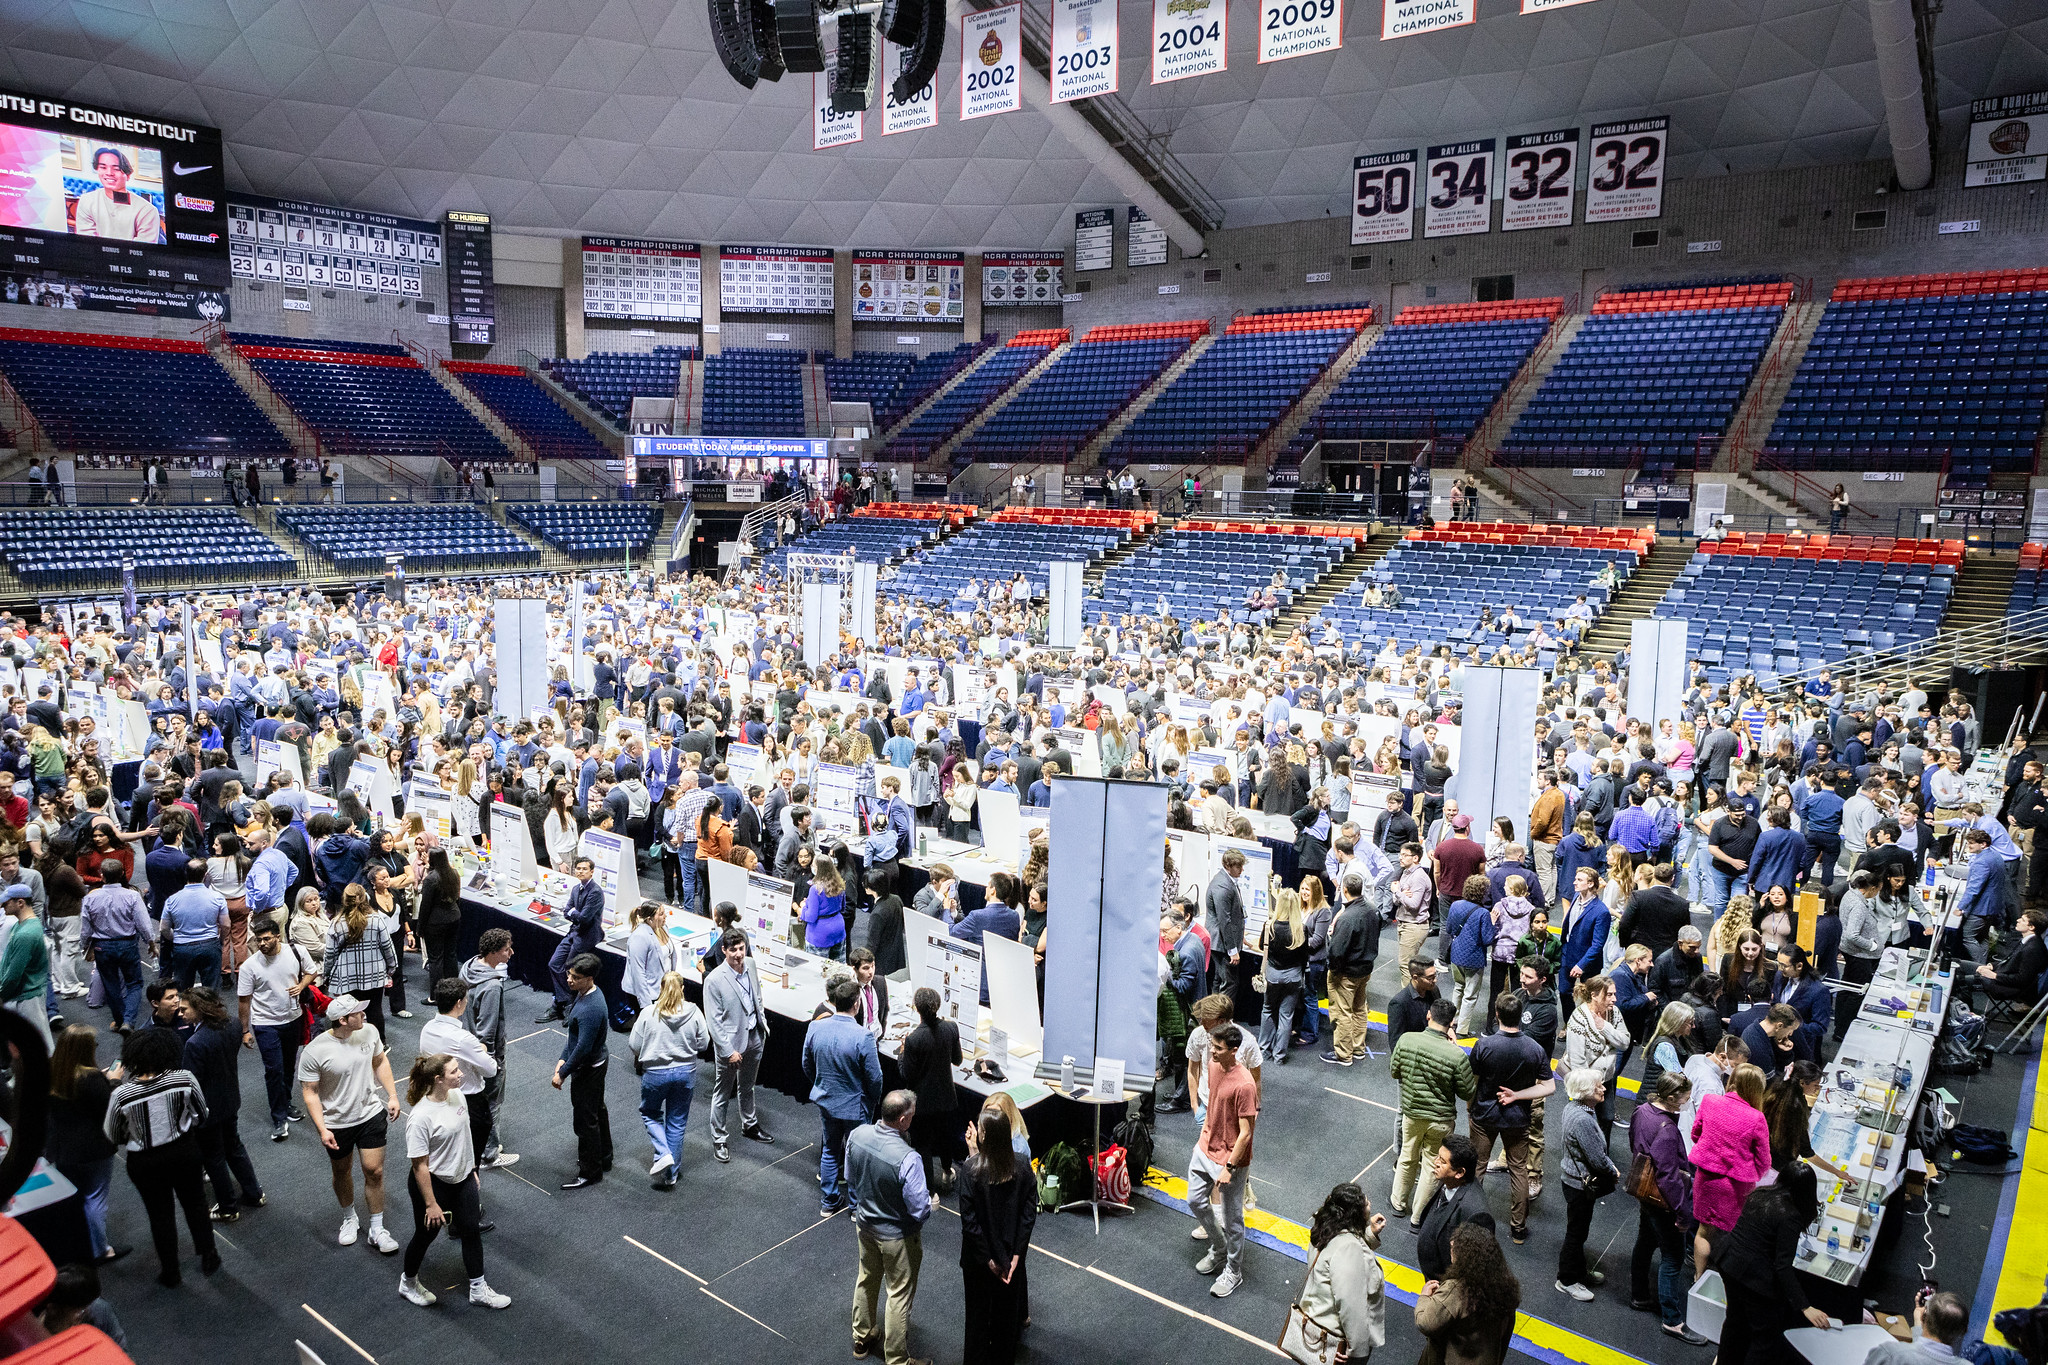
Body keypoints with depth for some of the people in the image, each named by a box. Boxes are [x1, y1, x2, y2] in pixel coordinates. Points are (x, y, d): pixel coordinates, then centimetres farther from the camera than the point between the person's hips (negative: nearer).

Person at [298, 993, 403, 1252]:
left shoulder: (369, 1032, -11)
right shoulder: (315, 1052, -24)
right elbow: (310, 1093, -15)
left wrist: (392, 1095, 4)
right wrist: (322, 1129, -19)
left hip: (370, 1114, 2)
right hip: (336, 1123, -2)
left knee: (374, 1171, 3)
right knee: (342, 1172, 19)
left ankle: (377, 1230, 18)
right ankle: (349, 1219, 44)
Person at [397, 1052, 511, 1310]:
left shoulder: (456, 1094, -9)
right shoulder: (421, 1118, -31)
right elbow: (420, 1166, -24)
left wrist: (472, 1169, 16)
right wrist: (431, 1204, -18)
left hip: (462, 1179, 7)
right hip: (433, 1185, -7)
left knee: (472, 1231, 15)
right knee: (426, 1235, 17)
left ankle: (479, 1290, 32)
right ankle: (408, 1282, 47)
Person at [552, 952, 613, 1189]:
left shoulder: (591, 1009, -32)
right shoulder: (583, 993, -1)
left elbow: (583, 1048, -29)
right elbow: (575, 1034, 10)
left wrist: (562, 1074, -19)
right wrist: (563, 1058, 7)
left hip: (588, 1069, -10)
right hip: (596, 1064, 10)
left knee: (585, 1121, 4)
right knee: (597, 1112, 23)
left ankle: (589, 1173, 18)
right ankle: (603, 1158, 40)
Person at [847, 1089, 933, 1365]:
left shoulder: (857, 1135, -19)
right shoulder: (907, 1159, -38)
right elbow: (920, 1209, -26)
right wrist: (930, 1202, -4)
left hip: (865, 1223, 6)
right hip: (897, 1235, -6)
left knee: (867, 1280, 28)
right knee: (899, 1294, 15)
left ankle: (863, 1337, 50)